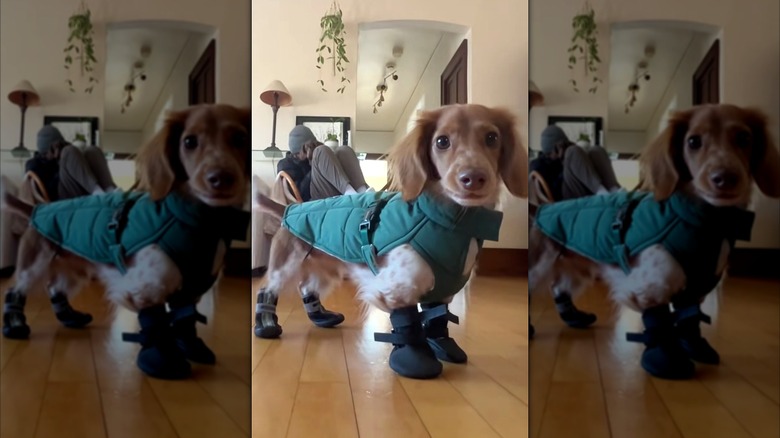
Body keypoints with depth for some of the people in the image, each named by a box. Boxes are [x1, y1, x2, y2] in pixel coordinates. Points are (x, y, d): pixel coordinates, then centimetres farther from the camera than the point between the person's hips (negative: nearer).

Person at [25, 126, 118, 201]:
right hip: (63, 198, -4)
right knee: (69, 151, -18)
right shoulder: (34, 164, 16)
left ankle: (111, 192, -36)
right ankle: (98, 193, -42)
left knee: (92, 150, -10)